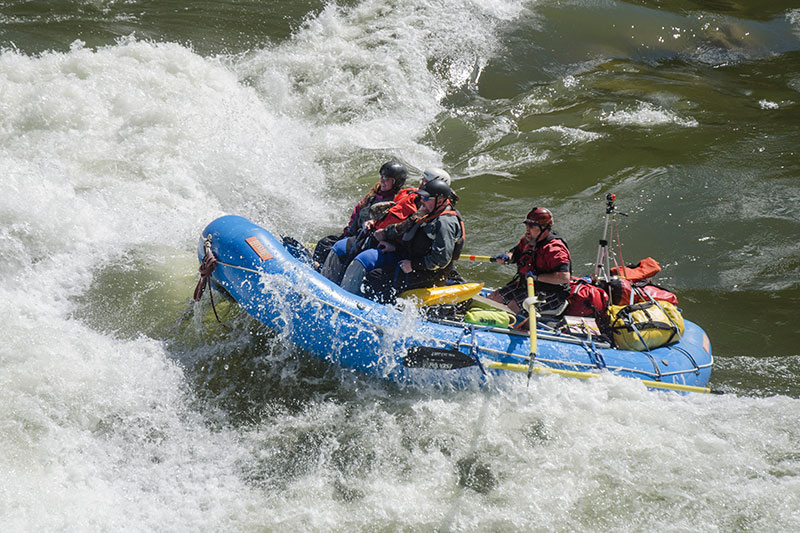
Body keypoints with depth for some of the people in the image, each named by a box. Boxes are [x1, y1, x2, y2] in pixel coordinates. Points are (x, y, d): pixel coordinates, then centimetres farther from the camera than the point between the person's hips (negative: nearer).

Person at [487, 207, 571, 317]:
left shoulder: (554, 249, -26)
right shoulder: (527, 240, 1)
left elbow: (564, 277, -35)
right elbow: (516, 252, 19)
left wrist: (537, 276, -31)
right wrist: (507, 257, -7)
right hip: (526, 285, 9)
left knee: (513, 306, -26)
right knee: (494, 297, 4)